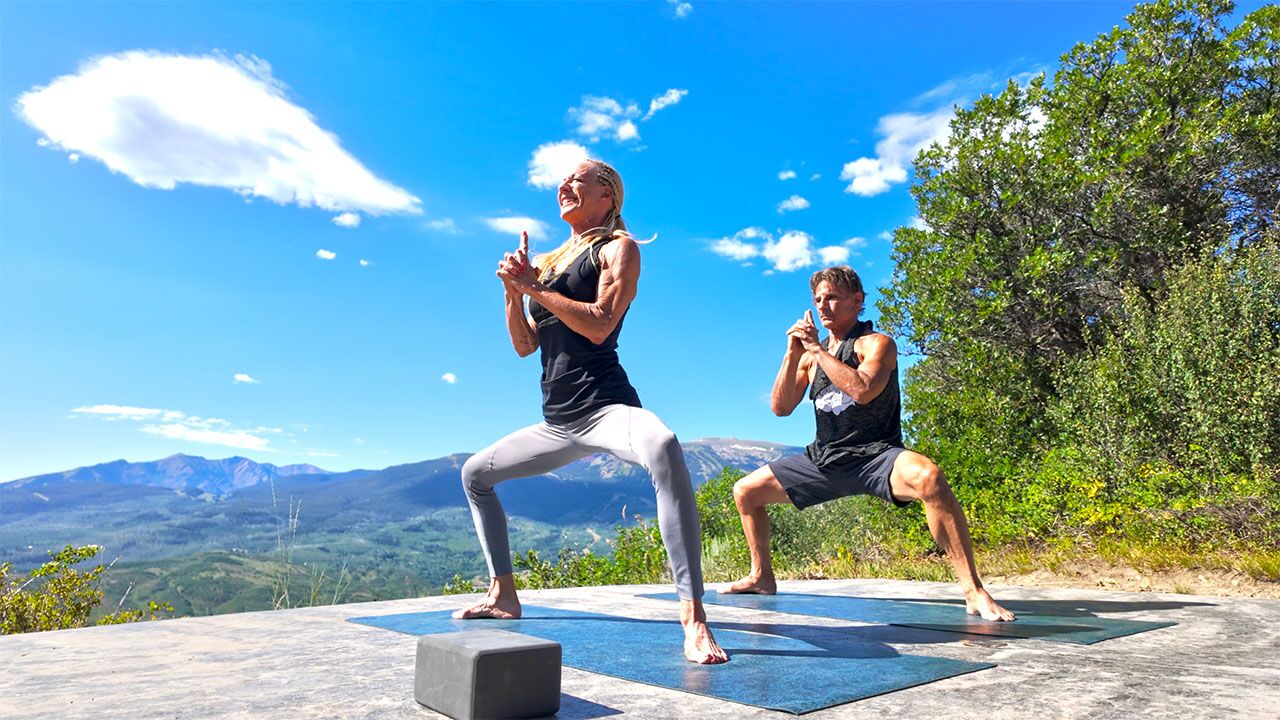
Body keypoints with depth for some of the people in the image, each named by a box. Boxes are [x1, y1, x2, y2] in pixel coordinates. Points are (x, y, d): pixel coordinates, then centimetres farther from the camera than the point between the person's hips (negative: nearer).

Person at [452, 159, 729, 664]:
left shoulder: (617, 246, 1)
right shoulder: (547, 262, 20)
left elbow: (599, 325, -16)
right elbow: (525, 345, 14)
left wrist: (533, 287, -11)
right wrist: (513, 290, -1)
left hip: (604, 407, -8)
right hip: (557, 424, 9)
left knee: (663, 447, -41)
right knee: (474, 474, 20)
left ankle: (694, 620, -43)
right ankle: (503, 596, 30)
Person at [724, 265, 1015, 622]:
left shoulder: (877, 343, -6)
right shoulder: (812, 355, 12)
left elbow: (863, 390, -27)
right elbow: (781, 408, 3)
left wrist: (817, 348, -20)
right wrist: (793, 354, -9)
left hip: (875, 455, -6)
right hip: (825, 459, 7)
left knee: (928, 477, -39)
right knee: (745, 491, 8)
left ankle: (974, 591, -31)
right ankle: (762, 577, 25)